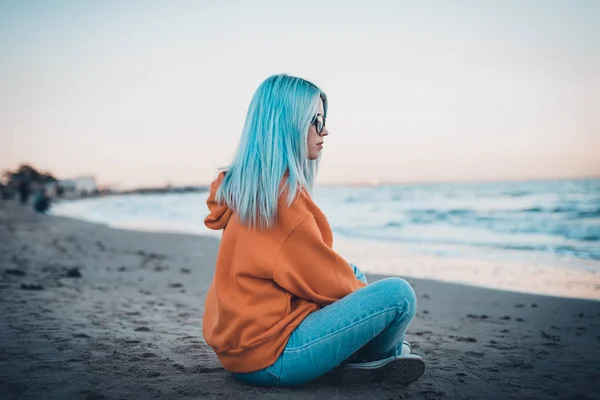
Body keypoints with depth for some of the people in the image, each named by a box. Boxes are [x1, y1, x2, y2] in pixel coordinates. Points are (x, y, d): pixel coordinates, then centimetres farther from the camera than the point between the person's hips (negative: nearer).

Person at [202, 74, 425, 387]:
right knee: (398, 294, -12)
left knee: (353, 273, 21)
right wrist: (362, 290, 5)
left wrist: (354, 282, 9)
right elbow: (322, 278, -14)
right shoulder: (280, 192, -21)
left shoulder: (249, 185, 9)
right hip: (268, 358, -10)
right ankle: (383, 356, 18)